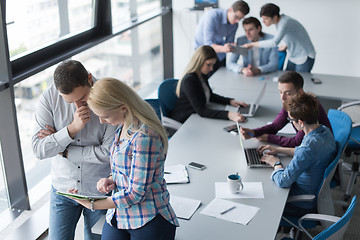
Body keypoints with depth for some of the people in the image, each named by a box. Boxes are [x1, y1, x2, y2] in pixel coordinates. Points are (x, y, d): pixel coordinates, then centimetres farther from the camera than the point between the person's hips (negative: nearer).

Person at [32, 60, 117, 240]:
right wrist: (72, 128, -29)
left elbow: (109, 153, -19)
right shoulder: (49, 98, -14)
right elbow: (39, 150, -15)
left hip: (99, 191, -1)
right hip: (62, 188, 2)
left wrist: (64, 151, -15)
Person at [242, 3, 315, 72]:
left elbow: (274, 42, -40)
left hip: (305, 58, -8)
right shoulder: (278, 22, 0)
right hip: (293, 57, 8)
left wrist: (252, 44, -34)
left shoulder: (285, 22, -27)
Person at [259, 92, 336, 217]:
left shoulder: (309, 146, -36)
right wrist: (279, 150, 12)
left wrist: (276, 163, -11)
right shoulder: (325, 131, -7)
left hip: (303, 206, -8)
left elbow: (283, 181, -30)